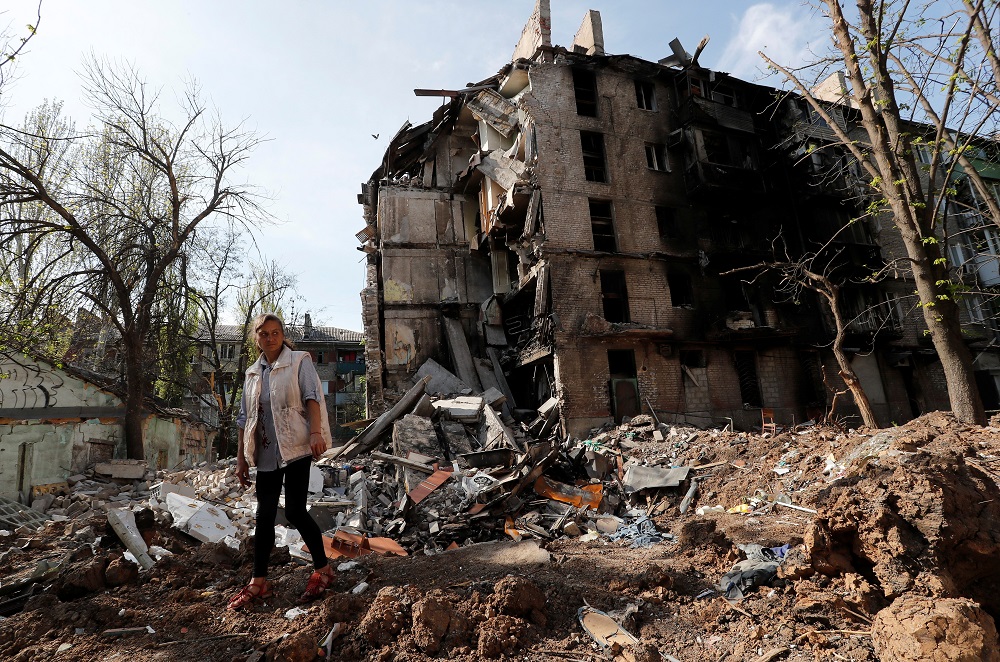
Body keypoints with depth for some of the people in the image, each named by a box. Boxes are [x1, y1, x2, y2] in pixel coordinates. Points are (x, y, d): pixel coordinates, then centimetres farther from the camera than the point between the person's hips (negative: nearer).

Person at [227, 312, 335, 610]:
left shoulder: (299, 361, 0)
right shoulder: (253, 373, 16)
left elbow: (312, 397, -12)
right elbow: (244, 418, 18)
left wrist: (316, 432, -25)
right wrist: (241, 457, 15)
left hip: (295, 448, -6)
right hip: (265, 454, 6)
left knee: (295, 510, -6)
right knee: (264, 515, 8)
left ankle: (322, 569, 11)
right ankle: (259, 582, 18)